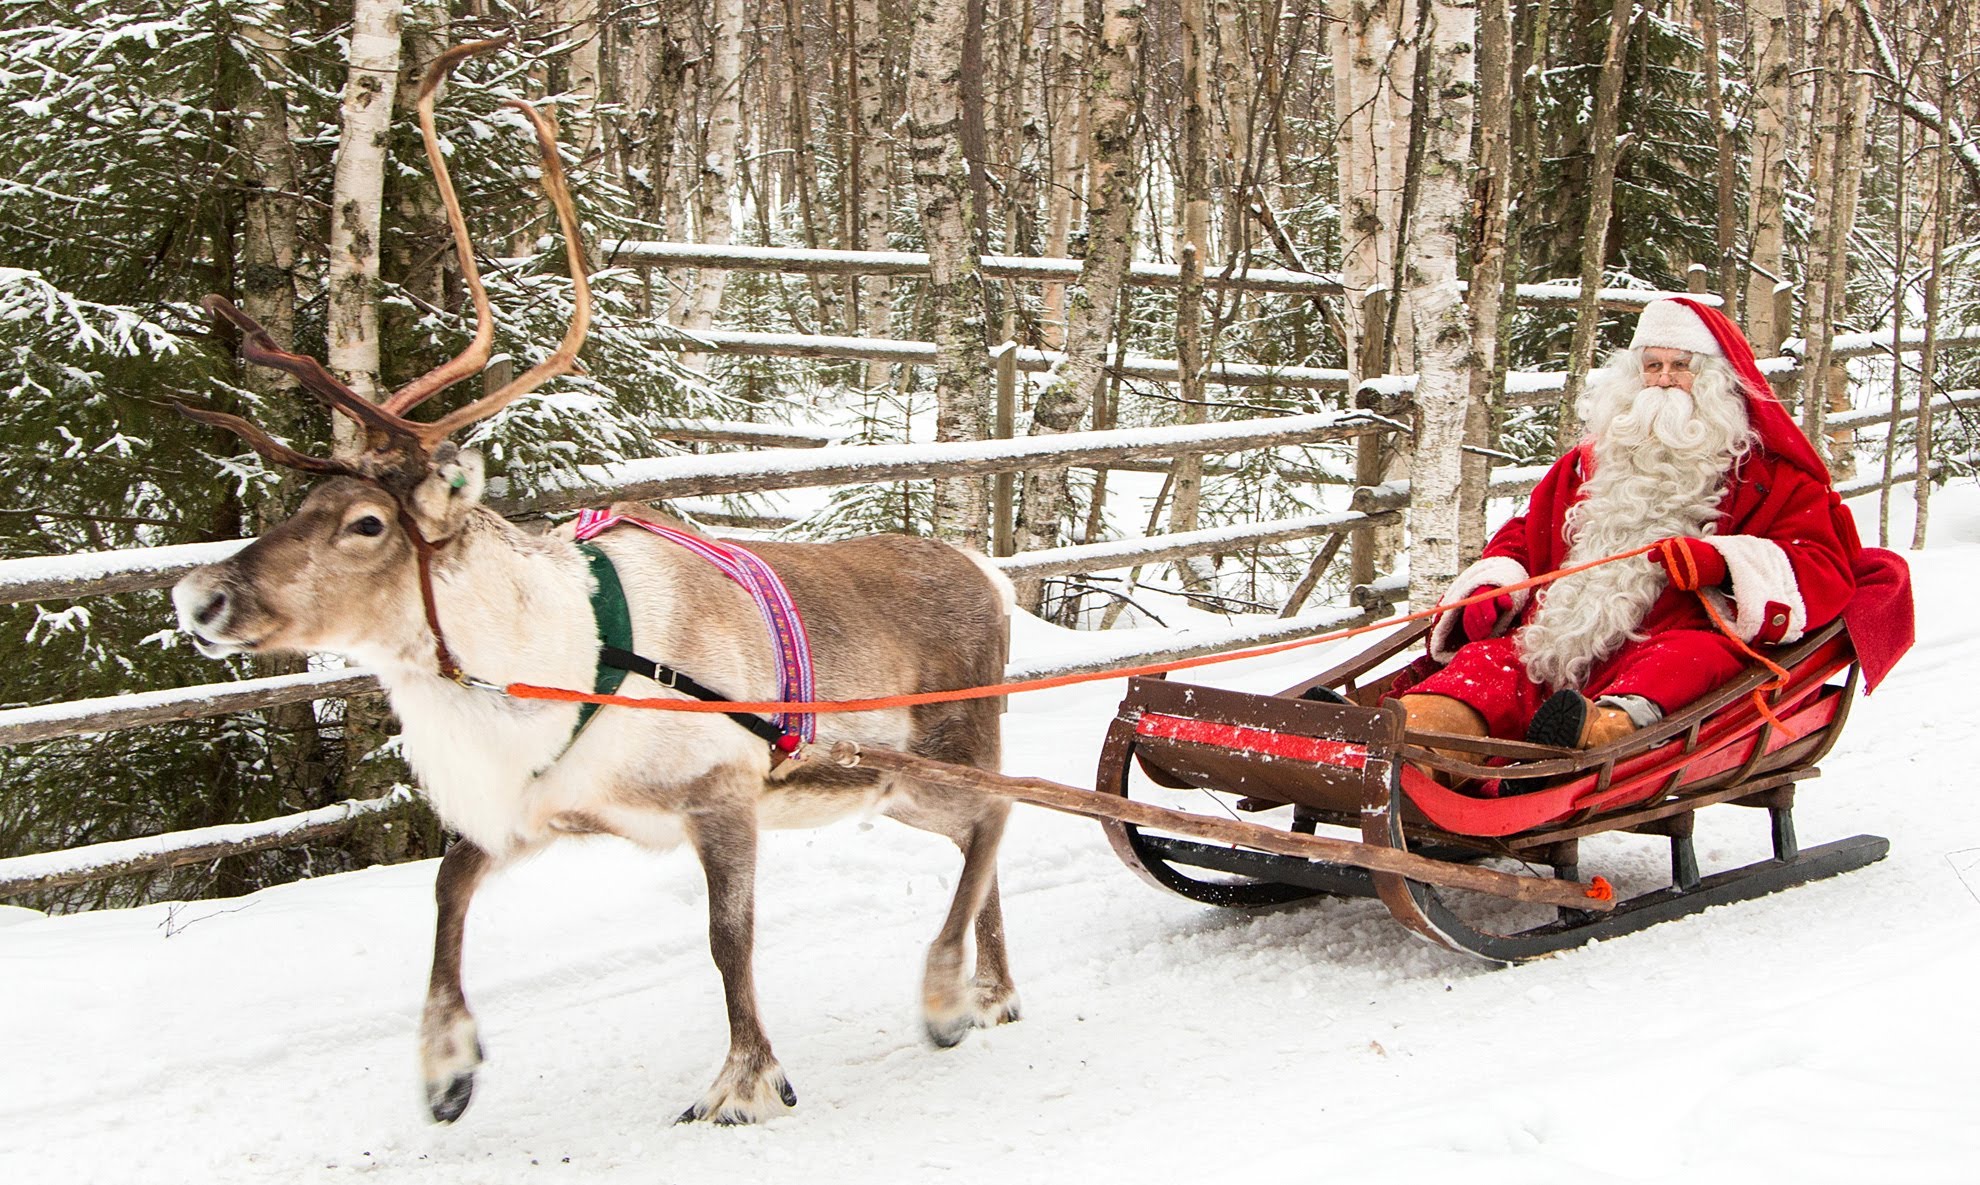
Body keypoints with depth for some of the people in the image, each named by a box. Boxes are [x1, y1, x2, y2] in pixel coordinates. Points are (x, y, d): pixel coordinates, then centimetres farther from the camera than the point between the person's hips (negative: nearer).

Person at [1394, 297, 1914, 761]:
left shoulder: (1772, 477, 17)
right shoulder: (1590, 463, 31)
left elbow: (1822, 567, 3)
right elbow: (1526, 534, 35)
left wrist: (1724, 562, -15)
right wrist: (1493, 585, 11)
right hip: (1558, 644, 3)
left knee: (1689, 656, -37)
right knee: (1492, 657, -25)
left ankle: (1615, 725, -69)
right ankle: (1427, 719, -58)